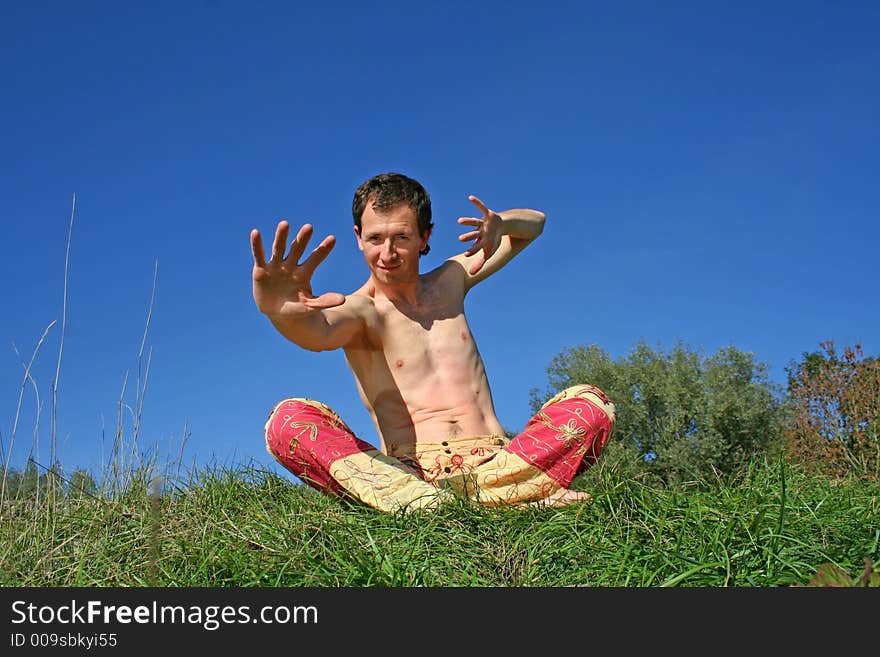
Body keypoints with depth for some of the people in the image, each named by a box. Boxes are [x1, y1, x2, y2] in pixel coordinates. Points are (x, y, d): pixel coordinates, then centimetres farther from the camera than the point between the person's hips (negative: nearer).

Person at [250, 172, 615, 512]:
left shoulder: (449, 281, 19)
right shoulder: (359, 310, 3)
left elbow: (533, 223, 29)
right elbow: (317, 333, -24)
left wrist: (500, 226, 4)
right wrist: (279, 310, -49)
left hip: (493, 461, 4)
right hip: (407, 469, -3)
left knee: (591, 402, -18)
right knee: (288, 420, -27)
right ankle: (423, 503, -50)